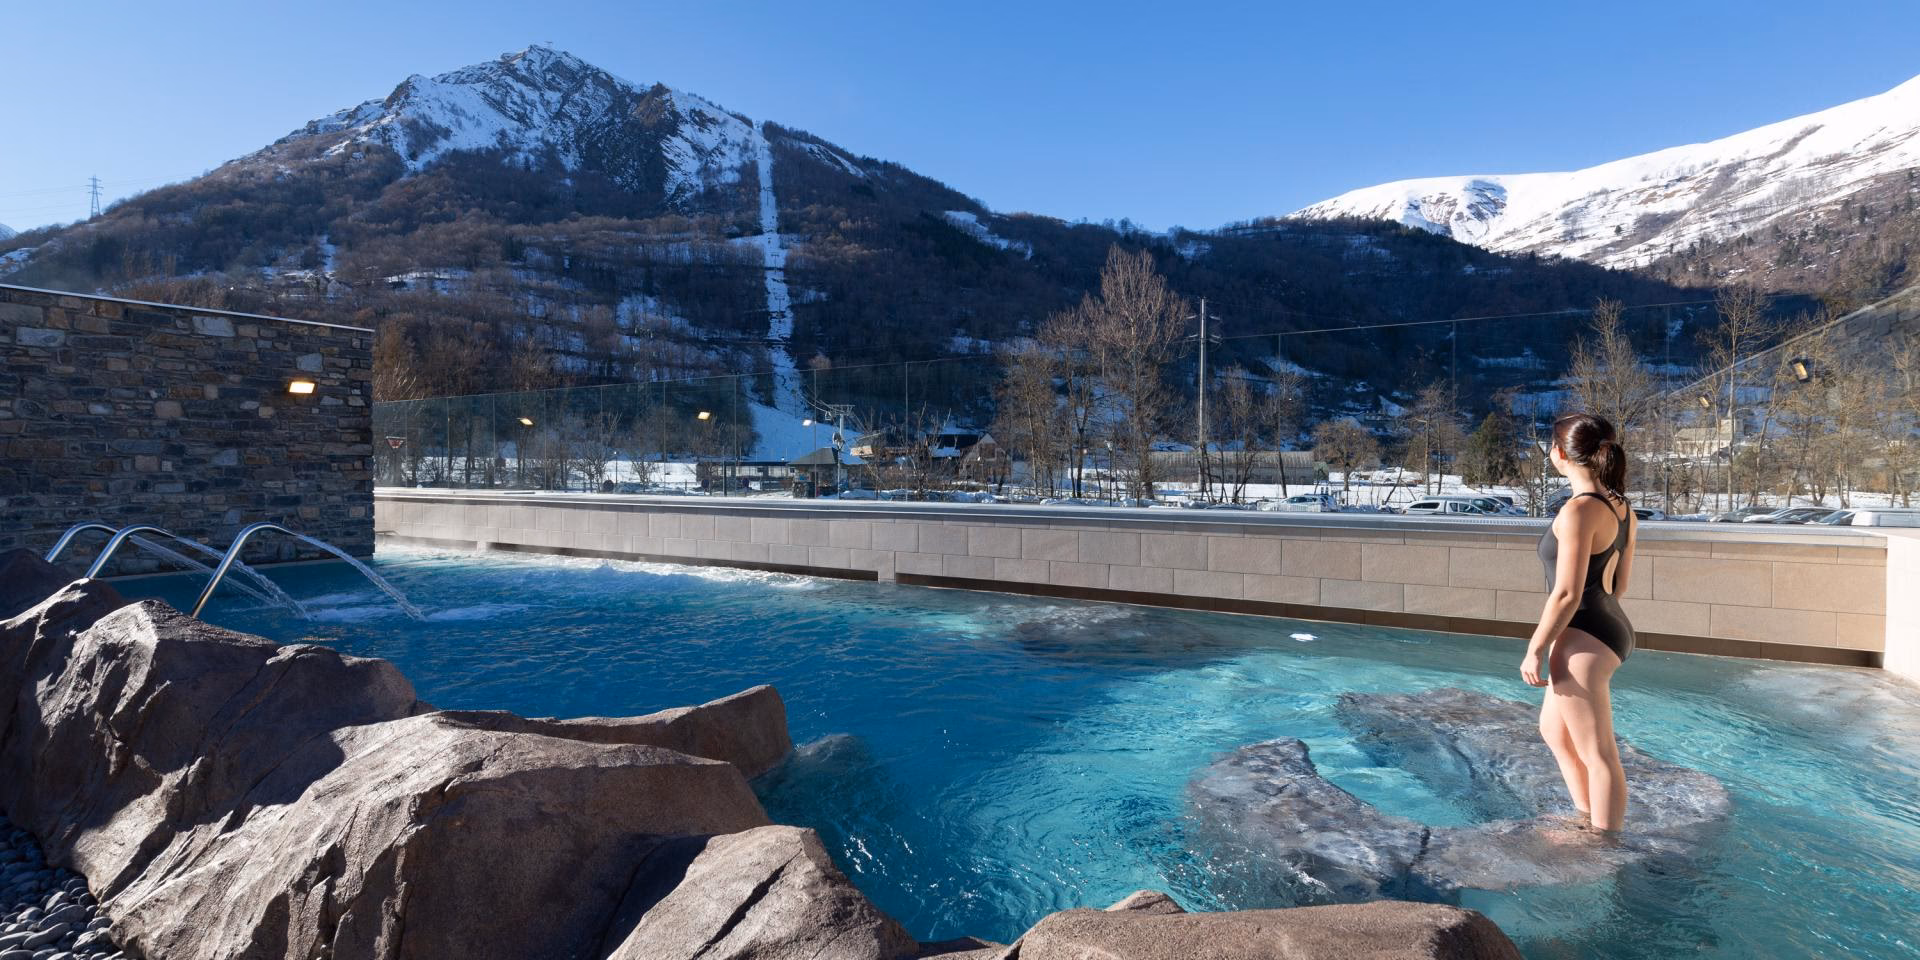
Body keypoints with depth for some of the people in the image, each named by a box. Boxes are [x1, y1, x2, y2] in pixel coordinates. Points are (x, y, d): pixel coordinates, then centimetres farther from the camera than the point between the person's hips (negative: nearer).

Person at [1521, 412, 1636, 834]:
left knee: (1597, 753, 3)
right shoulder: (1620, 506, 8)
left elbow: (1567, 594, -22)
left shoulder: (1579, 510, -22)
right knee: (1553, 730, 25)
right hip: (1610, 625, 10)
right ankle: (1587, 820, 38)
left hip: (1584, 639, -10)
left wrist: (1534, 650, -14)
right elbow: (1619, 581, 16)